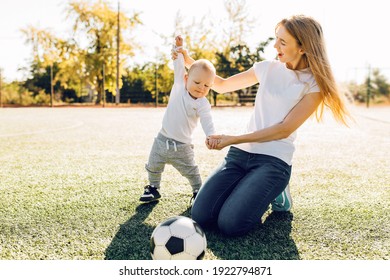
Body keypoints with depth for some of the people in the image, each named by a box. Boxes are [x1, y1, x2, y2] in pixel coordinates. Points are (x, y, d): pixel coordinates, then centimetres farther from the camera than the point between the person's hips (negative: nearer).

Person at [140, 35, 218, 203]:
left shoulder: (202, 104, -14)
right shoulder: (179, 86, -4)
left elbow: (207, 122, -26)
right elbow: (179, 66, 1)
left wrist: (212, 136, -44)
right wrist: (179, 47, -4)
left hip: (182, 147, -3)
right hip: (162, 140, 4)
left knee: (191, 172, 5)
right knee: (153, 167, 15)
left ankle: (198, 192, 24)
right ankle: (153, 189, 34)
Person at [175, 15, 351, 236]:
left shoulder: (314, 85, -4)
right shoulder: (268, 68, 8)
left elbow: (284, 129, -12)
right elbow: (223, 85, 19)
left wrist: (232, 139, -16)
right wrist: (190, 62, 8)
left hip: (274, 161, -4)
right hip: (240, 153, 4)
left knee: (230, 224, -23)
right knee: (200, 216, -13)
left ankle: (275, 194, 6)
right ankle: (252, 192, 14)